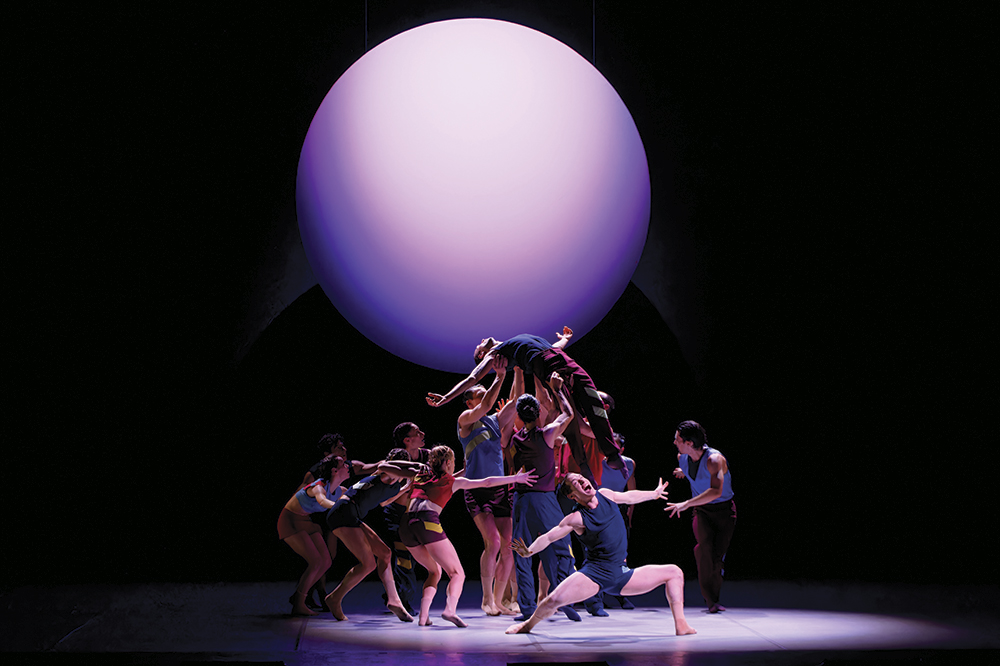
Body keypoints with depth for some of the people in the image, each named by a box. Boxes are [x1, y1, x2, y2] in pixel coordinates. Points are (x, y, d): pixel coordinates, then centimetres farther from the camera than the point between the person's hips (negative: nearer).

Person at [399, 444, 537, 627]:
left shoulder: (420, 478, 27)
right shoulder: (453, 481, 17)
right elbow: (487, 483, 17)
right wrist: (515, 478, 22)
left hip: (406, 524, 5)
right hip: (427, 521, -5)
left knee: (435, 571, 23)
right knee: (457, 573, 1)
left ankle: (423, 615, 4)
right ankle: (450, 609, -26)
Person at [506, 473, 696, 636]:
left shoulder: (605, 495, 5)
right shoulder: (576, 518, -11)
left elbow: (629, 497, 25)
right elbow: (548, 537, -15)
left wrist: (654, 493, 42)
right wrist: (529, 551, -36)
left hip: (622, 575, 5)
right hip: (594, 574, -5)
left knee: (674, 572, 4)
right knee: (555, 599, -24)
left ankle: (680, 625, 5)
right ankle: (528, 625, 8)